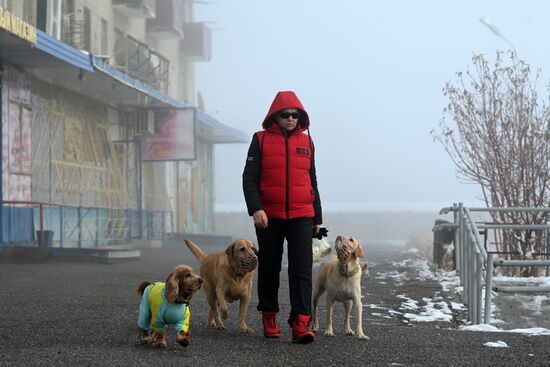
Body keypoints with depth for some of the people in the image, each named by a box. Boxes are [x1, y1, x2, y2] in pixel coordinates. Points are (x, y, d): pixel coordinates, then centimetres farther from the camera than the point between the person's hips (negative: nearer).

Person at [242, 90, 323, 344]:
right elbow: (249, 178, -3)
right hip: (269, 217, -1)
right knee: (269, 269, 9)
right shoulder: (261, 140, 2)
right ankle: (269, 317, 25)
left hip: (301, 216, 1)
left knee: (302, 270, -10)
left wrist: (318, 218, 17)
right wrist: (255, 209, -18)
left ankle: (300, 324, -16)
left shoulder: (306, 141, 11)